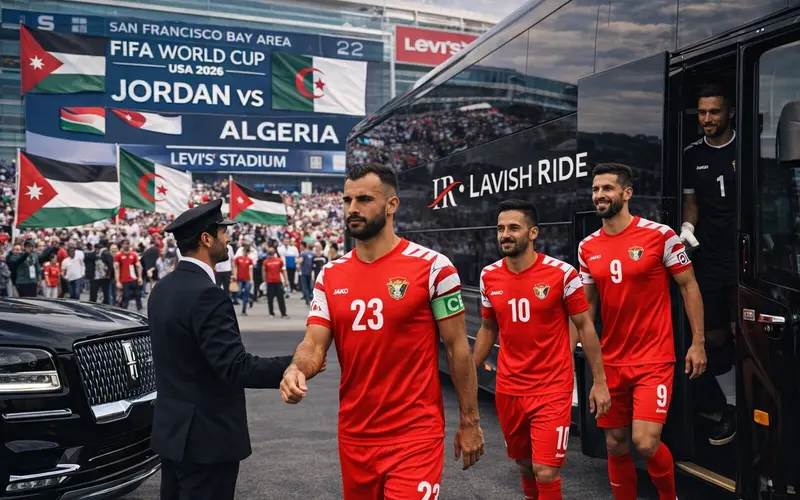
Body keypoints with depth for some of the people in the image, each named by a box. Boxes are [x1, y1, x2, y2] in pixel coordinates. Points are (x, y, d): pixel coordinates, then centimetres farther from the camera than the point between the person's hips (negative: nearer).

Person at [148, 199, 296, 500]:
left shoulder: (162, 289, 7)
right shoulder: (206, 295, -22)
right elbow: (236, 367, -26)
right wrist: (296, 364, -21)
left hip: (172, 429, 9)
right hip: (206, 437, -9)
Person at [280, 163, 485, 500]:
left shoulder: (432, 267, -10)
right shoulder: (330, 276, 4)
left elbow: (457, 347, -6)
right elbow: (314, 345, 1)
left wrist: (469, 421, -3)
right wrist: (295, 370, -22)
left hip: (415, 435, -5)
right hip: (353, 436, 5)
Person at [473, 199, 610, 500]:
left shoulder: (562, 273, -13)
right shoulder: (489, 276, -1)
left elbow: (584, 326, -4)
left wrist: (599, 381, -3)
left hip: (552, 388, -4)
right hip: (508, 390, 4)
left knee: (545, 472, -8)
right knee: (523, 462, 18)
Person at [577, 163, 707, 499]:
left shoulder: (660, 235, -8)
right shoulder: (587, 247, 5)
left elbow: (689, 286, -2)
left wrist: (697, 343, -5)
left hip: (653, 358, -4)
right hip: (610, 361, 5)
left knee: (645, 442, -13)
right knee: (616, 446, 10)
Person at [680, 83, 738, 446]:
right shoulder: (691, 155, 8)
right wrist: (687, 228, -5)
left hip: (743, 255, -3)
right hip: (708, 257, 3)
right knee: (713, 336, 6)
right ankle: (731, 406, 21)